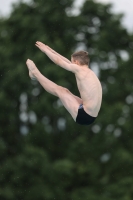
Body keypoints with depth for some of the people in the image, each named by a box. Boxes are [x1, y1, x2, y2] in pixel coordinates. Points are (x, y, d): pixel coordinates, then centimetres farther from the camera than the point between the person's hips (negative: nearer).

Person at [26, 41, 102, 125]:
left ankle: (35, 73, 25)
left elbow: (58, 61, 0)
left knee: (58, 90, 8)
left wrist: (45, 49, 14)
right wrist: (50, 50, 27)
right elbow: (66, 62, 23)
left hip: (83, 116, -8)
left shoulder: (79, 69, -11)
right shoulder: (89, 72, 14)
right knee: (64, 91, 23)